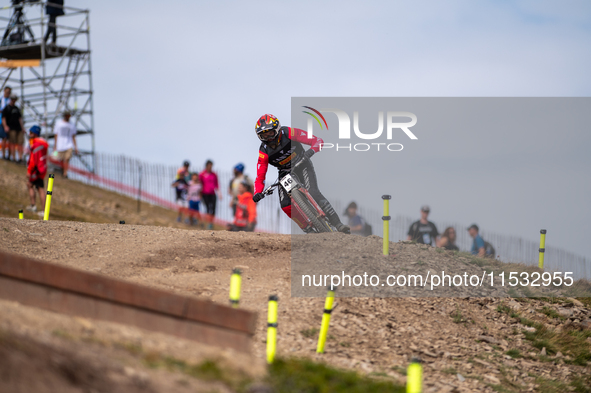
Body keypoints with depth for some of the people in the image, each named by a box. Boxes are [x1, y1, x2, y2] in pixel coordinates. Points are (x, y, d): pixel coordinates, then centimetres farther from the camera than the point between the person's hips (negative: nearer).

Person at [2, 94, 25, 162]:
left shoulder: (17, 108, 21)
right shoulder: (6, 108, 3)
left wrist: (22, 128, 17)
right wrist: (5, 126, -18)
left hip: (19, 128, 6)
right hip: (11, 128, -6)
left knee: (20, 143, -2)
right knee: (13, 143, -12)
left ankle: (20, 157, -5)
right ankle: (13, 157, -14)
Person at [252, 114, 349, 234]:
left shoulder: (289, 133, -22)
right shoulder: (264, 152, -16)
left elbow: (318, 141, -20)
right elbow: (260, 178, -12)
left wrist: (311, 151, -41)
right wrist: (257, 193, -31)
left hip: (302, 166, -3)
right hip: (285, 173, 3)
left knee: (313, 194, -26)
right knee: (286, 205, -18)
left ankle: (338, 224, -28)